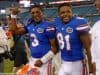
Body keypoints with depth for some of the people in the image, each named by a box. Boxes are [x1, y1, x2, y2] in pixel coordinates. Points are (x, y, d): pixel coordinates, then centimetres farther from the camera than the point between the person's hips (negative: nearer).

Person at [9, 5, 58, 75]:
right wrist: (13, 16, 8)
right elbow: (14, 31, 15)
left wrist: (42, 60, -15)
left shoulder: (48, 27, -13)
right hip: (32, 60, 7)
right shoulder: (30, 25, 7)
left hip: (44, 61, -6)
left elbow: (54, 48, -13)